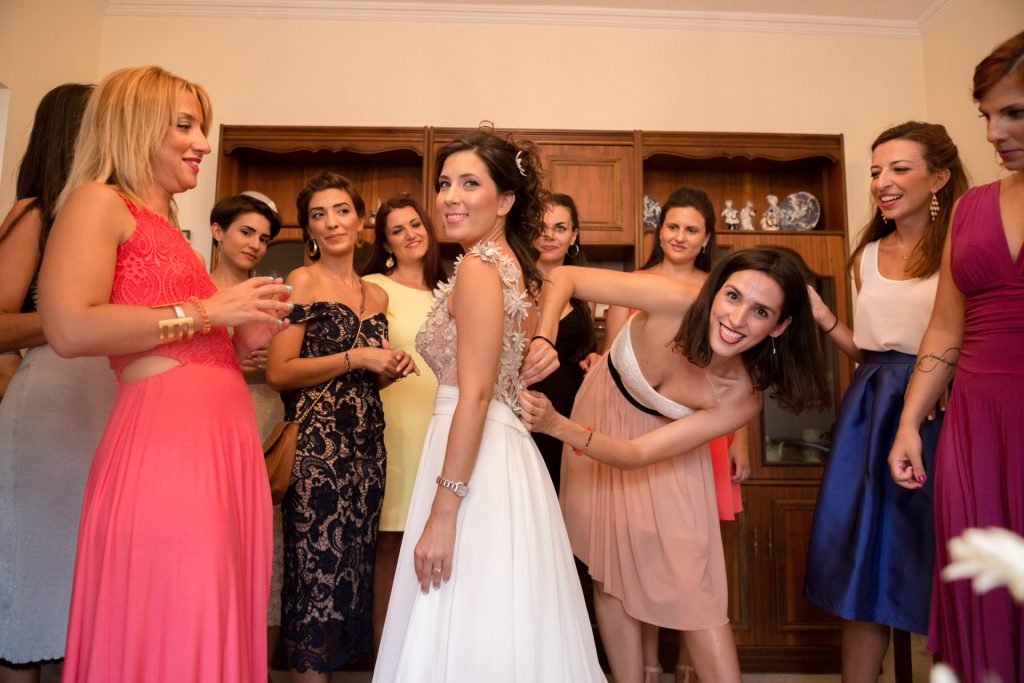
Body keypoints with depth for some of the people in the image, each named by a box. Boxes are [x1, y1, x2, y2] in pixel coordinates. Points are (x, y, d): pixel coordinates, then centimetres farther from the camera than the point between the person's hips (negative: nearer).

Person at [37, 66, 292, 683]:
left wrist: (244, 337, 12)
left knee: (219, 627, 10)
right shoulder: (99, 201, 2)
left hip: (225, 435, 8)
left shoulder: (168, 227, 25)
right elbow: (69, 329, -15)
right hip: (164, 432, -8)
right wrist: (208, 311, -9)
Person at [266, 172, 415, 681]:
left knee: (355, 562, 12)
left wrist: (394, 370, 2)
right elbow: (277, 372, -12)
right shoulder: (302, 282, -3)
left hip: (367, 443, 6)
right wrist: (356, 357, -14)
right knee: (318, 566, -1)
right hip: (317, 443, -6)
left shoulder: (377, 295, 14)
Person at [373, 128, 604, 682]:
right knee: (494, 628, 17)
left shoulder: (478, 266, -12)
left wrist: (442, 512, -20)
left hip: (474, 461, -10)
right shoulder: (511, 265, 16)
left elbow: (475, 394, -19)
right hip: (503, 451, 10)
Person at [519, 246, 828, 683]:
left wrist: (558, 426, -43)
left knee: (691, 585, -3)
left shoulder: (742, 398, -27)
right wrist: (543, 338, -43)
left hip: (664, 449, -1)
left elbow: (637, 454, -29)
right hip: (601, 415, 1)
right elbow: (564, 278, -24)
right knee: (609, 571, 9)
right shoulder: (674, 302, -31)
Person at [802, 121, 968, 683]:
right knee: (864, 560, 11)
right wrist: (819, 314, 5)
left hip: (938, 416, -5)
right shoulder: (868, 257, 12)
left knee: (935, 567, 4)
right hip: (869, 414, 5)